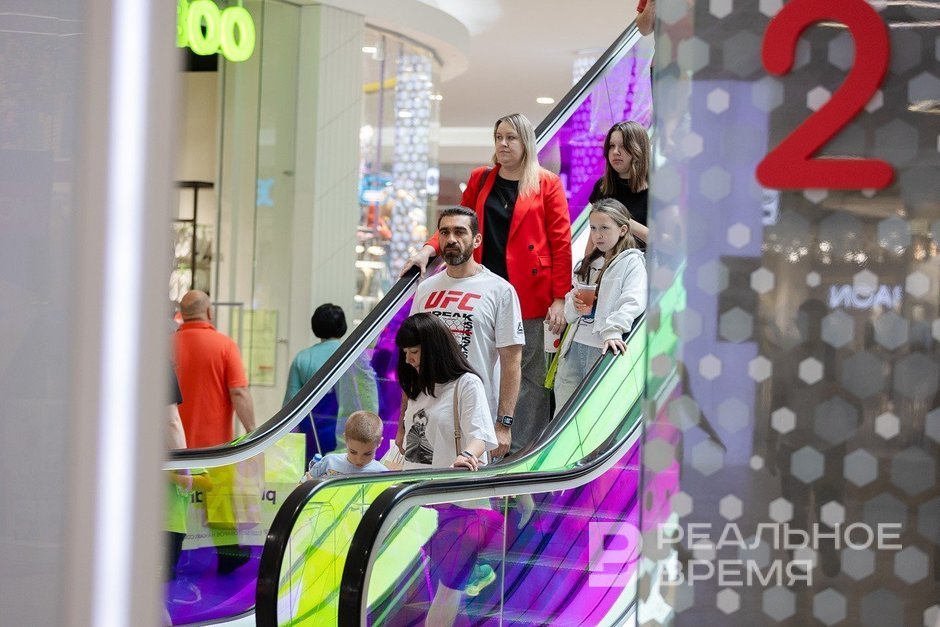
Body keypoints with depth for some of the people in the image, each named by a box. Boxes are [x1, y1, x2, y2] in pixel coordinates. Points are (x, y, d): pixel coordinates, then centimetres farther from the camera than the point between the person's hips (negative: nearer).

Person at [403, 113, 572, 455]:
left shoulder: (547, 184, 2)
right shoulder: (480, 179, 13)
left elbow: (560, 242, -1)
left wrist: (559, 298, -7)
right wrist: (429, 249, -1)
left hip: (530, 295, -3)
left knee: (529, 375, 1)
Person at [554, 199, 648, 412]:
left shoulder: (631, 262, 0)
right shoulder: (588, 264, 23)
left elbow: (632, 302, -16)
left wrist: (613, 331, -29)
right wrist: (574, 305, 2)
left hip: (603, 347, -7)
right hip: (575, 345, 7)